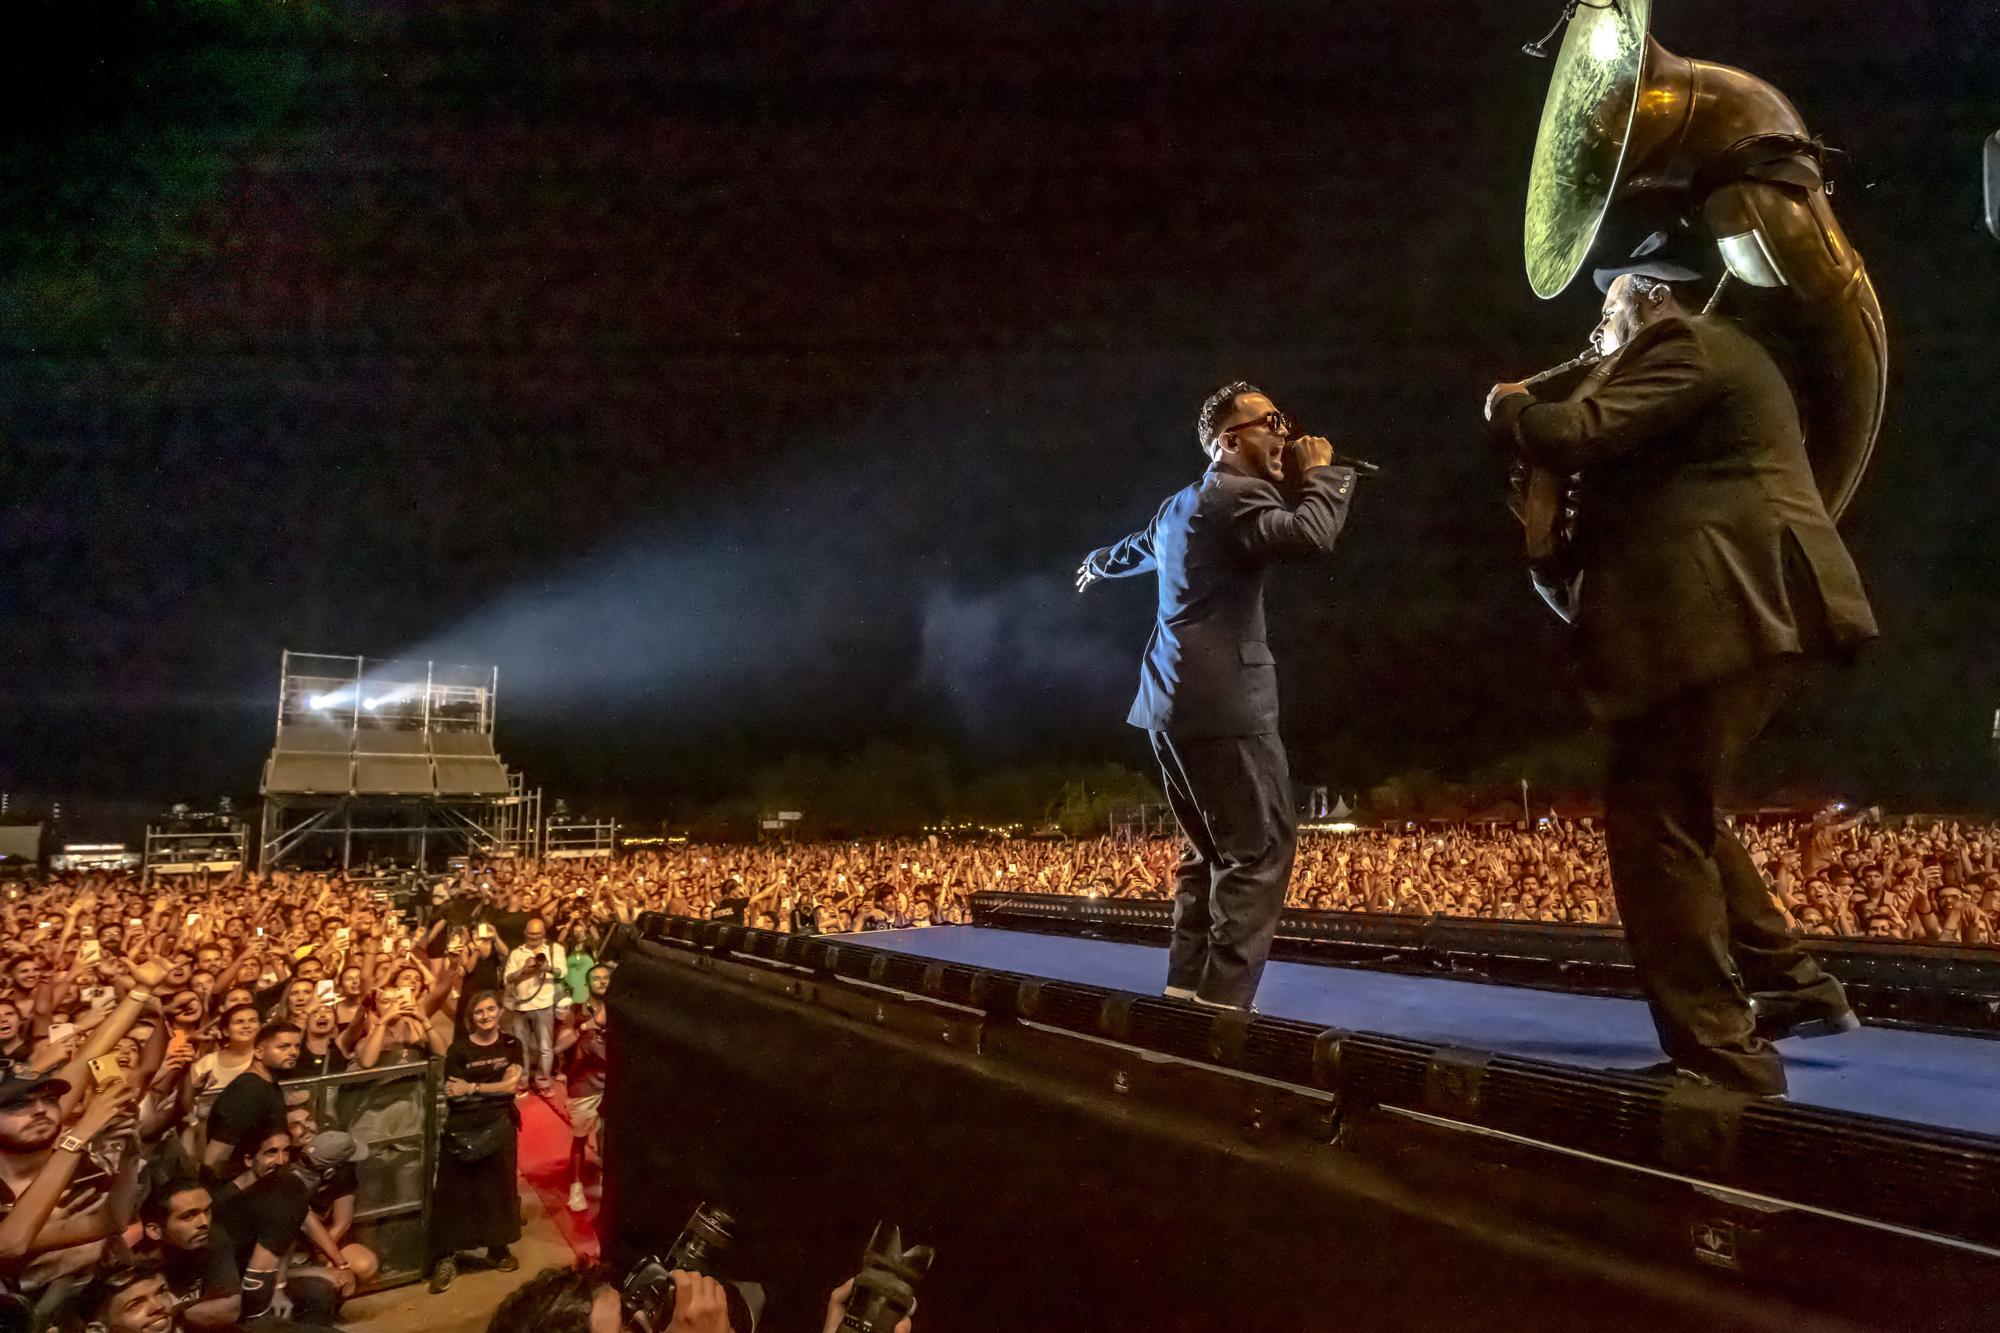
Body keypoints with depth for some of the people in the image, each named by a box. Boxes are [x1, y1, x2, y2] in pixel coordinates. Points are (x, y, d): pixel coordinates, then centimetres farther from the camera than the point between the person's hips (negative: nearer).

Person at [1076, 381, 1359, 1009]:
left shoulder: (1182, 505, 21)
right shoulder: (1234, 494, -9)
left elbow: (1134, 549, 42)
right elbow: (1310, 535, -26)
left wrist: (1097, 563, 64)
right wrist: (1322, 472, -7)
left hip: (1173, 703, 10)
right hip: (1222, 703, -10)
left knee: (1212, 851, 16)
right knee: (1261, 849, -9)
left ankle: (1186, 992, 17)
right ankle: (1222, 1003, -12)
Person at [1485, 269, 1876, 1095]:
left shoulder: (1681, 345, -5)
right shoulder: (1707, 355, 28)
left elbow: (1577, 436, -17)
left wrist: (1507, 407, 1)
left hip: (1725, 613, -11)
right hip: (1742, 609, 11)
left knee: (1652, 822, -11)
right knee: (1674, 812, 19)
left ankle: (1722, 1061, -10)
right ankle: (1792, 987, 24)